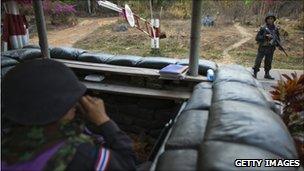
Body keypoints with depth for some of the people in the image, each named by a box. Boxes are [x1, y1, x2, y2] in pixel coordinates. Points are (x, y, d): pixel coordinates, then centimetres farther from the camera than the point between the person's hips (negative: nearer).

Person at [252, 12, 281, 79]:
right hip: (262, 48, -4)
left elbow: (278, 38, 16)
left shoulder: (276, 29, 5)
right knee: (258, 61, -3)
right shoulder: (263, 28, -9)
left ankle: (267, 74, 23)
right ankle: (254, 73, 6)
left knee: (268, 62, 12)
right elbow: (257, 38, -12)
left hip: (271, 49, 5)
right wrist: (265, 36, -23)